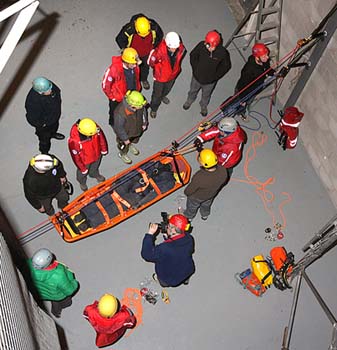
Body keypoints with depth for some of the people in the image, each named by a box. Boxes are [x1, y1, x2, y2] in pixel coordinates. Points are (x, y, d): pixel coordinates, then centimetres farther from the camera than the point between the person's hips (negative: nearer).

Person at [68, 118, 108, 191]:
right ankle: (82, 182, 63)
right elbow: (76, 157, -27)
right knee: (83, 173, 30)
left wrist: (104, 149, 5)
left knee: (95, 168, 36)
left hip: (97, 155, 3)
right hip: (85, 161, -3)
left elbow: (102, 137, -10)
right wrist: (82, 168, -13)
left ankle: (95, 174, 70)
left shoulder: (94, 127, -34)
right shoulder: (74, 141, -44)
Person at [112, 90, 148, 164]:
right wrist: (125, 139, -17)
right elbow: (119, 128, -30)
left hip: (137, 129, 5)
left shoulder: (140, 106, -30)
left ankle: (130, 145, 70)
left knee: (135, 140, 36)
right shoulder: (120, 113, -46)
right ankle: (122, 154, 60)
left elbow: (144, 111, -5)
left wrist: (144, 123, 7)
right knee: (124, 145, 27)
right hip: (125, 133, -5)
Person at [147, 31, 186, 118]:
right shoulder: (160, 51, -41)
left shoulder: (181, 49, -28)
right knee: (157, 94, 20)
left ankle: (162, 96, 69)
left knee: (167, 89, 35)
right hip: (160, 76, -4)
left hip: (173, 75, 4)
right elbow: (151, 62, -20)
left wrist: (176, 68, 8)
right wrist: (159, 69, -3)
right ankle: (154, 108, 49)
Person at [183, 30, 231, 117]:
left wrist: (215, 76, -11)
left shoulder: (222, 53, -30)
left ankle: (203, 106, 59)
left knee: (206, 95, 28)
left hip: (210, 81, -1)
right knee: (193, 90, 30)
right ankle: (190, 100, 63)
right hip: (197, 76, 1)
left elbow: (226, 66, -11)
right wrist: (195, 69, -7)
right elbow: (193, 55, -7)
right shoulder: (201, 45, -28)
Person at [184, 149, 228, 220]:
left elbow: (189, 191, -28)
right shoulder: (223, 171, -34)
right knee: (206, 204, 38)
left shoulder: (199, 177, -47)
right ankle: (205, 215, 69)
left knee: (192, 207, 32)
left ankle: (188, 217, 63)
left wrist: (186, 192, -4)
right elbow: (223, 182, -9)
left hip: (197, 197, -4)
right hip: (211, 194, 4)